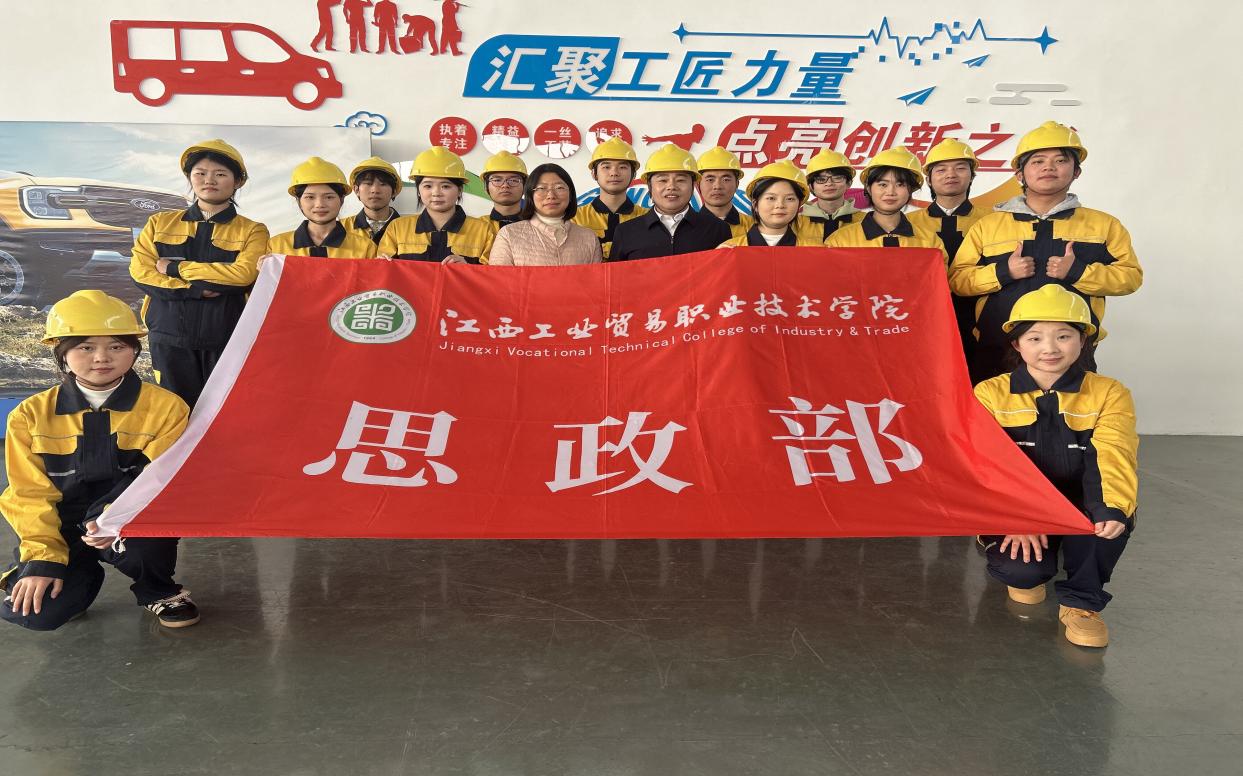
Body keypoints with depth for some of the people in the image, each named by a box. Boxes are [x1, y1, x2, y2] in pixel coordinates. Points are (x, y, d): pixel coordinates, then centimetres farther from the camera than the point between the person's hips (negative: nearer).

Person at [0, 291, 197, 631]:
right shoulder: (31, 415, -1)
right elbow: (30, 494, -1)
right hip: (63, 530, 2)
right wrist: (43, 557, -12)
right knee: (33, 613, -18)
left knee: (142, 545, -37)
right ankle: (84, 575, 19)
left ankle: (160, 592, 0)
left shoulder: (166, 406, -9)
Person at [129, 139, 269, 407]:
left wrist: (175, 268, -7)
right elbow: (140, 270, 0)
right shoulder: (160, 223, 12)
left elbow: (243, 274, -13)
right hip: (169, 338, 2)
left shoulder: (252, 231, 4)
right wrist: (195, 289, -14)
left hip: (227, 339, -2)